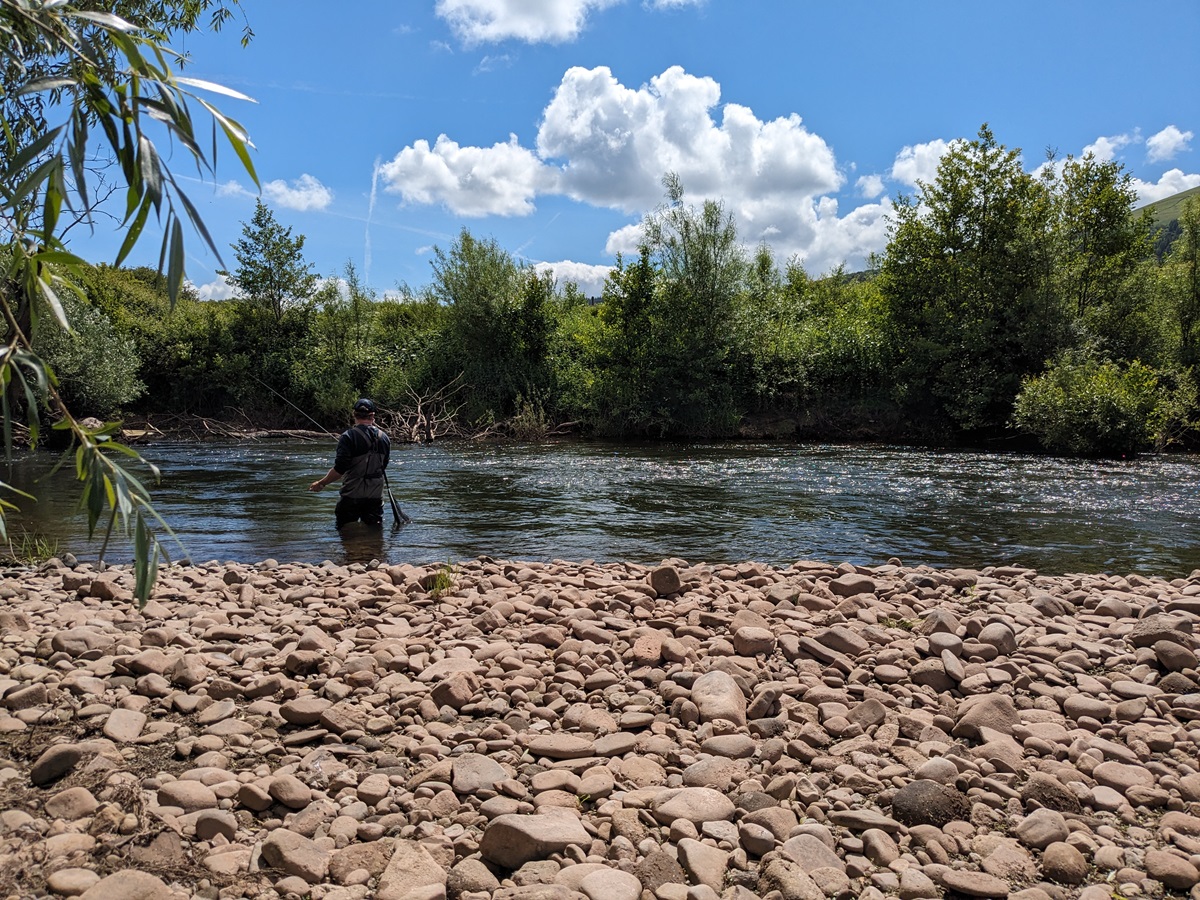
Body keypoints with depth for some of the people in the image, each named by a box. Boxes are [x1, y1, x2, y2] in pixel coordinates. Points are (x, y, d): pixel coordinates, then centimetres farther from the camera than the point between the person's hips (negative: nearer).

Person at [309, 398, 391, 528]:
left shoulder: (349, 436, -14)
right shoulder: (384, 437, 3)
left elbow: (340, 469, -19)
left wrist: (321, 483, -8)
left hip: (352, 495, -4)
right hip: (376, 496, 5)